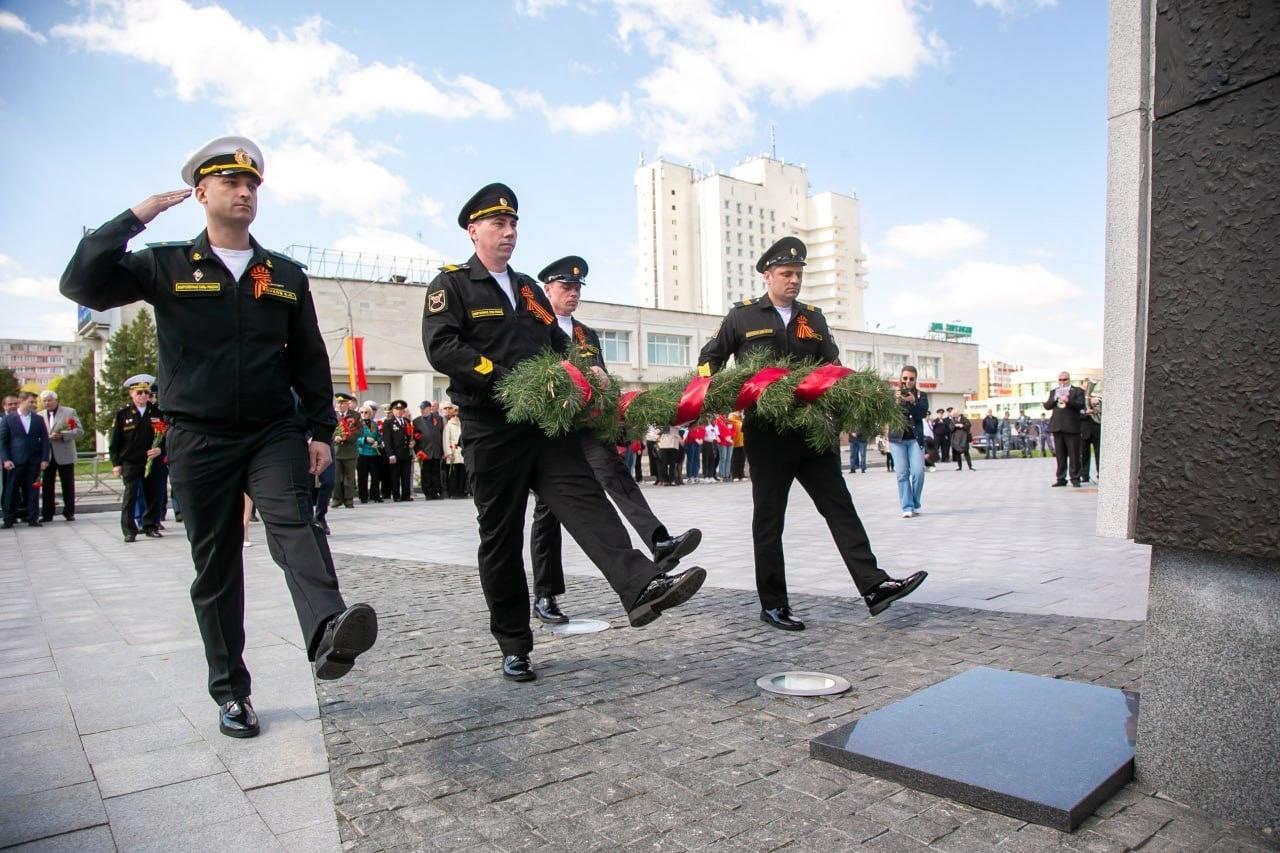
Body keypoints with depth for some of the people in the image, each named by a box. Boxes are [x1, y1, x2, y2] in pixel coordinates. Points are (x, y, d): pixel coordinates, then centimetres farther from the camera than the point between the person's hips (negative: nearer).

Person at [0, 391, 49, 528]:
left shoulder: (38, 419, 9)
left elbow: (45, 440, 8)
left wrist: (44, 459, 0)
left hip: (34, 462, 2)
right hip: (15, 462, -2)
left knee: (32, 491, 4)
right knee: (12, 491, 2)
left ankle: (33, 518, 8)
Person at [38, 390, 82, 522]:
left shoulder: (69, 412, 3)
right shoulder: (40, 416, 11)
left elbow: (79, 431, -4)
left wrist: (62, 435, -16)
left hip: (64, 455, -3)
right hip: (47, 456, 3)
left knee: (68, 485, 2)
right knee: (47, 485, 5)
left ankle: (69, 512, 10)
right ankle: (47, 514, 11)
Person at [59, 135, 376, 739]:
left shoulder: (286, 275, 12)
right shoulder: (167, 266, 6)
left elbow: (309, 359, 12)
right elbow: (81, 284, -8)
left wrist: (319, 429, 6)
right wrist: (135, 217, -6)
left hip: (275, 433, 1)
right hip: (199, 440, 0)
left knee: (292, 522, -26)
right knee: (215, 568, 6)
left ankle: (327, 633, -47)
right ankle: (231, 692, 17)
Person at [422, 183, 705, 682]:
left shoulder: (528, 289, 22)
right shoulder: (451, 285, 3)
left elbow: (558, 344, 24)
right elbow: (441, 347, -12)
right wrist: (503, 379, -21)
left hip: (547, 422, 5)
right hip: (492, 431, -4)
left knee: (585, 500, -15)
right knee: (501, 538, 4)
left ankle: (642, 588, -30)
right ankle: (514, 647, 14)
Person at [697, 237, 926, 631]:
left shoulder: (813, 318, 15)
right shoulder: (742, 316, 5)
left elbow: (832, 366, 18)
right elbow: (710, 358, 13)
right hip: (766, 433, -3)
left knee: (840, 506, 1)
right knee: (768, 520, 4)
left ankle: (874, 586, 2)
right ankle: (773, 605, 12)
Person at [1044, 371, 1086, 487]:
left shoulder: (1078, 391, 6)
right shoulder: (1053, 392, 19)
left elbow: (1081, 405, -8)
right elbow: (1047, 406, 9)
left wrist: (1068, 401, -22)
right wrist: (1055, 398, -7)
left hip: (1071, 427, -4)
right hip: (1057, 427, 4)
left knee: (1074, 455, -2)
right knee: (1060, 456, 6)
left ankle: (1075, 479, 3)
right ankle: (1061, 479, 10)